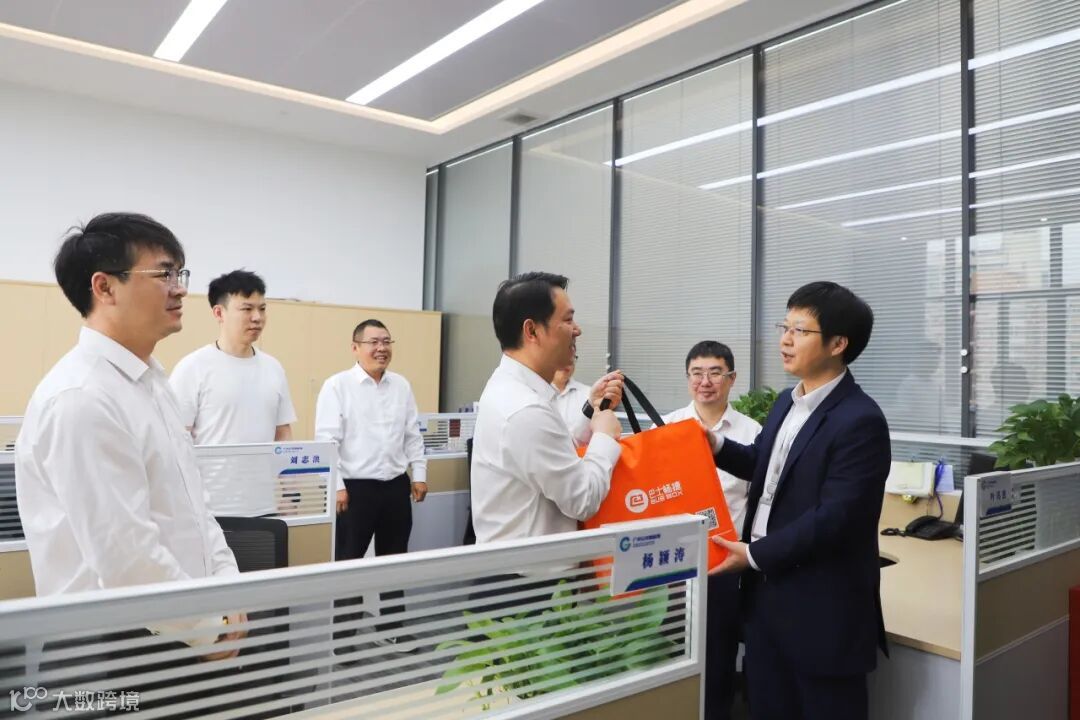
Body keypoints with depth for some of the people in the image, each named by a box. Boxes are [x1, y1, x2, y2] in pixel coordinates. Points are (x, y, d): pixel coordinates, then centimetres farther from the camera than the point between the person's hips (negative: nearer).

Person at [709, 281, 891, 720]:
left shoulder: (860, 421, -20)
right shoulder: (787, 403, 8)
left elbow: (833, 519, -23)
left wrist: (754, 555, -17)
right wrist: (716, 446, 4)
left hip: (821, 610, -8)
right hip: (765, 593, 8)